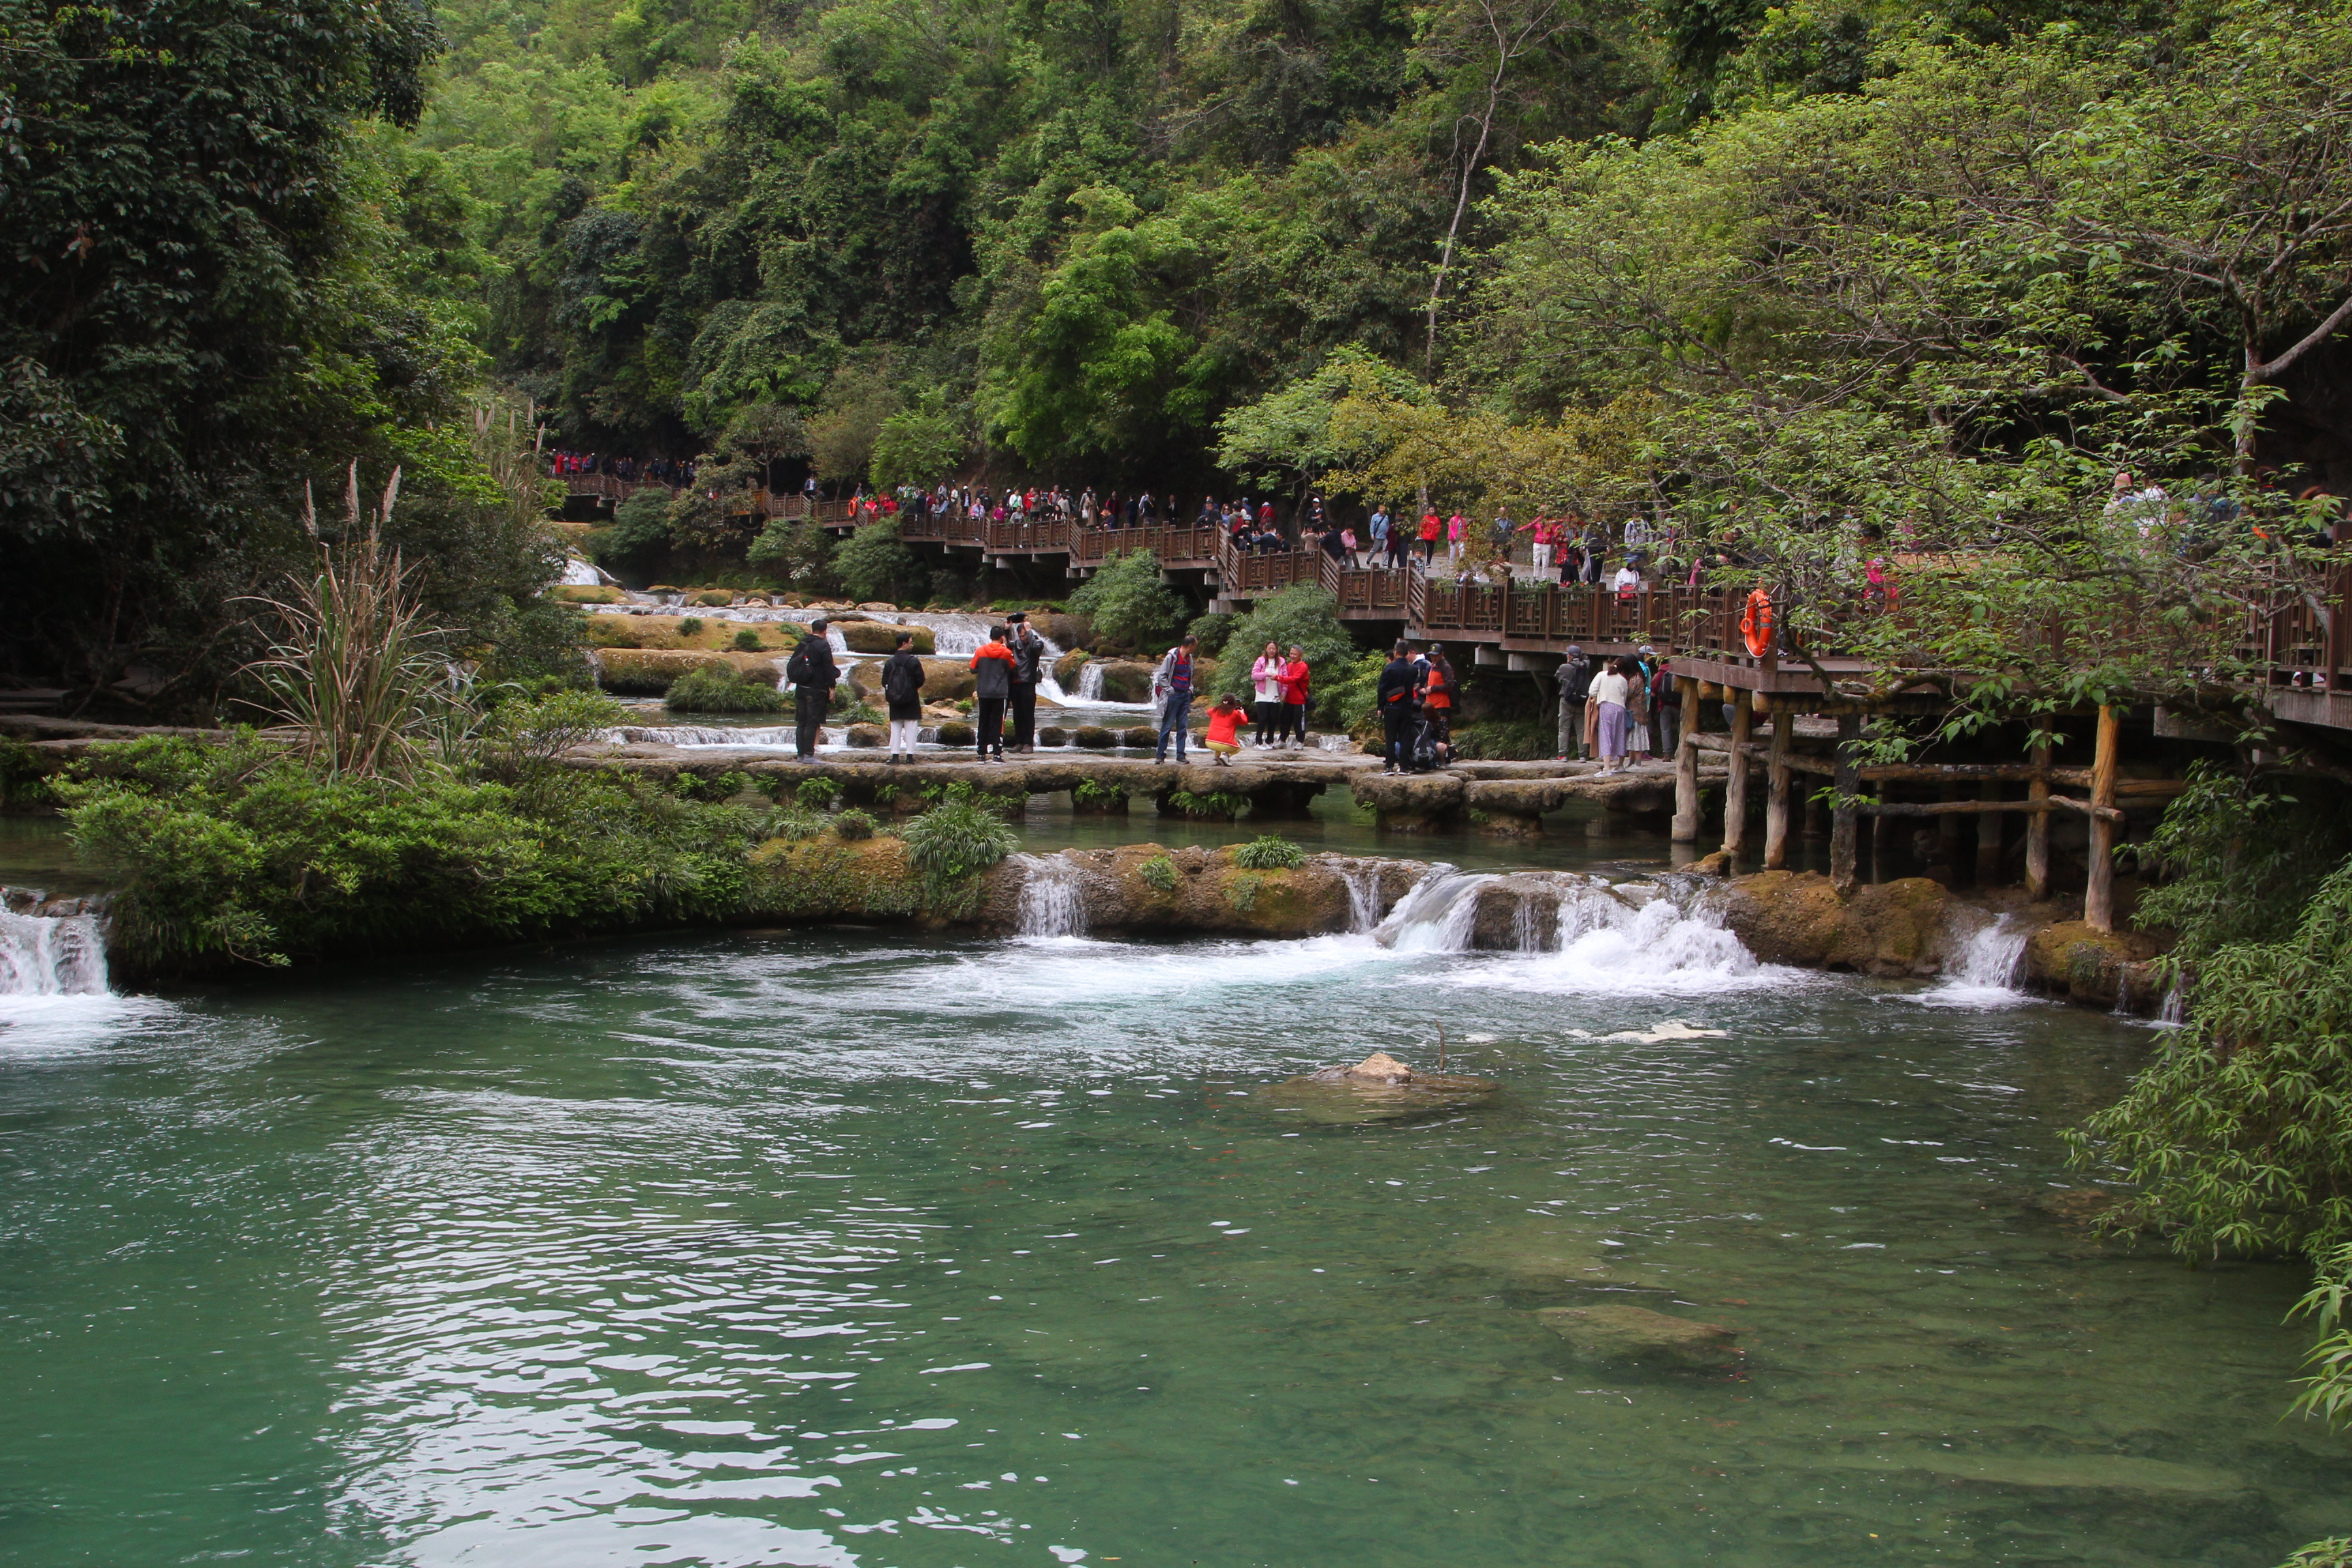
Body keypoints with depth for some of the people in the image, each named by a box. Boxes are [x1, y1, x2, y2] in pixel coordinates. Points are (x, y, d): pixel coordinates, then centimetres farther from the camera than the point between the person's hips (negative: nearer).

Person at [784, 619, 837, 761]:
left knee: (801, 722, 9)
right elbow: (828, 668, -12)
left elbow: (792, 665, 16)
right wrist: (832, 687, -8)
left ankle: (801, 753, 11)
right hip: (817, 690, -7)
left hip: (801, 689, 7)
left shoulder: (802, 644, 13)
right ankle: (808, 754, -11)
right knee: (813, 723, -7)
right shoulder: (823, 645, -9)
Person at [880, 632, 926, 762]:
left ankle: (895, 756, 5)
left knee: (895, 729, 8)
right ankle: (909, 756, -1)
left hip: (895, 701, 3)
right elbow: (920, 681, -10)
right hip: (911, 700, -3)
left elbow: (884, 682, 0)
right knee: (910, 729, 2)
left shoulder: (889, 662, 1)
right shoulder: (914, 661, -11)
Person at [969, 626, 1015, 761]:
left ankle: (982, 754, 6)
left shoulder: (981, 651, -1)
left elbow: (973, 669, 5)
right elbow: (1012, 667, 11)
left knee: (983, 723, 8)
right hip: (999, 693, -2)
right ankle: (997, 754, -5)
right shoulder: (1006, 653, -5)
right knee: (997, 723, 1)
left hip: (983, 693, 2)